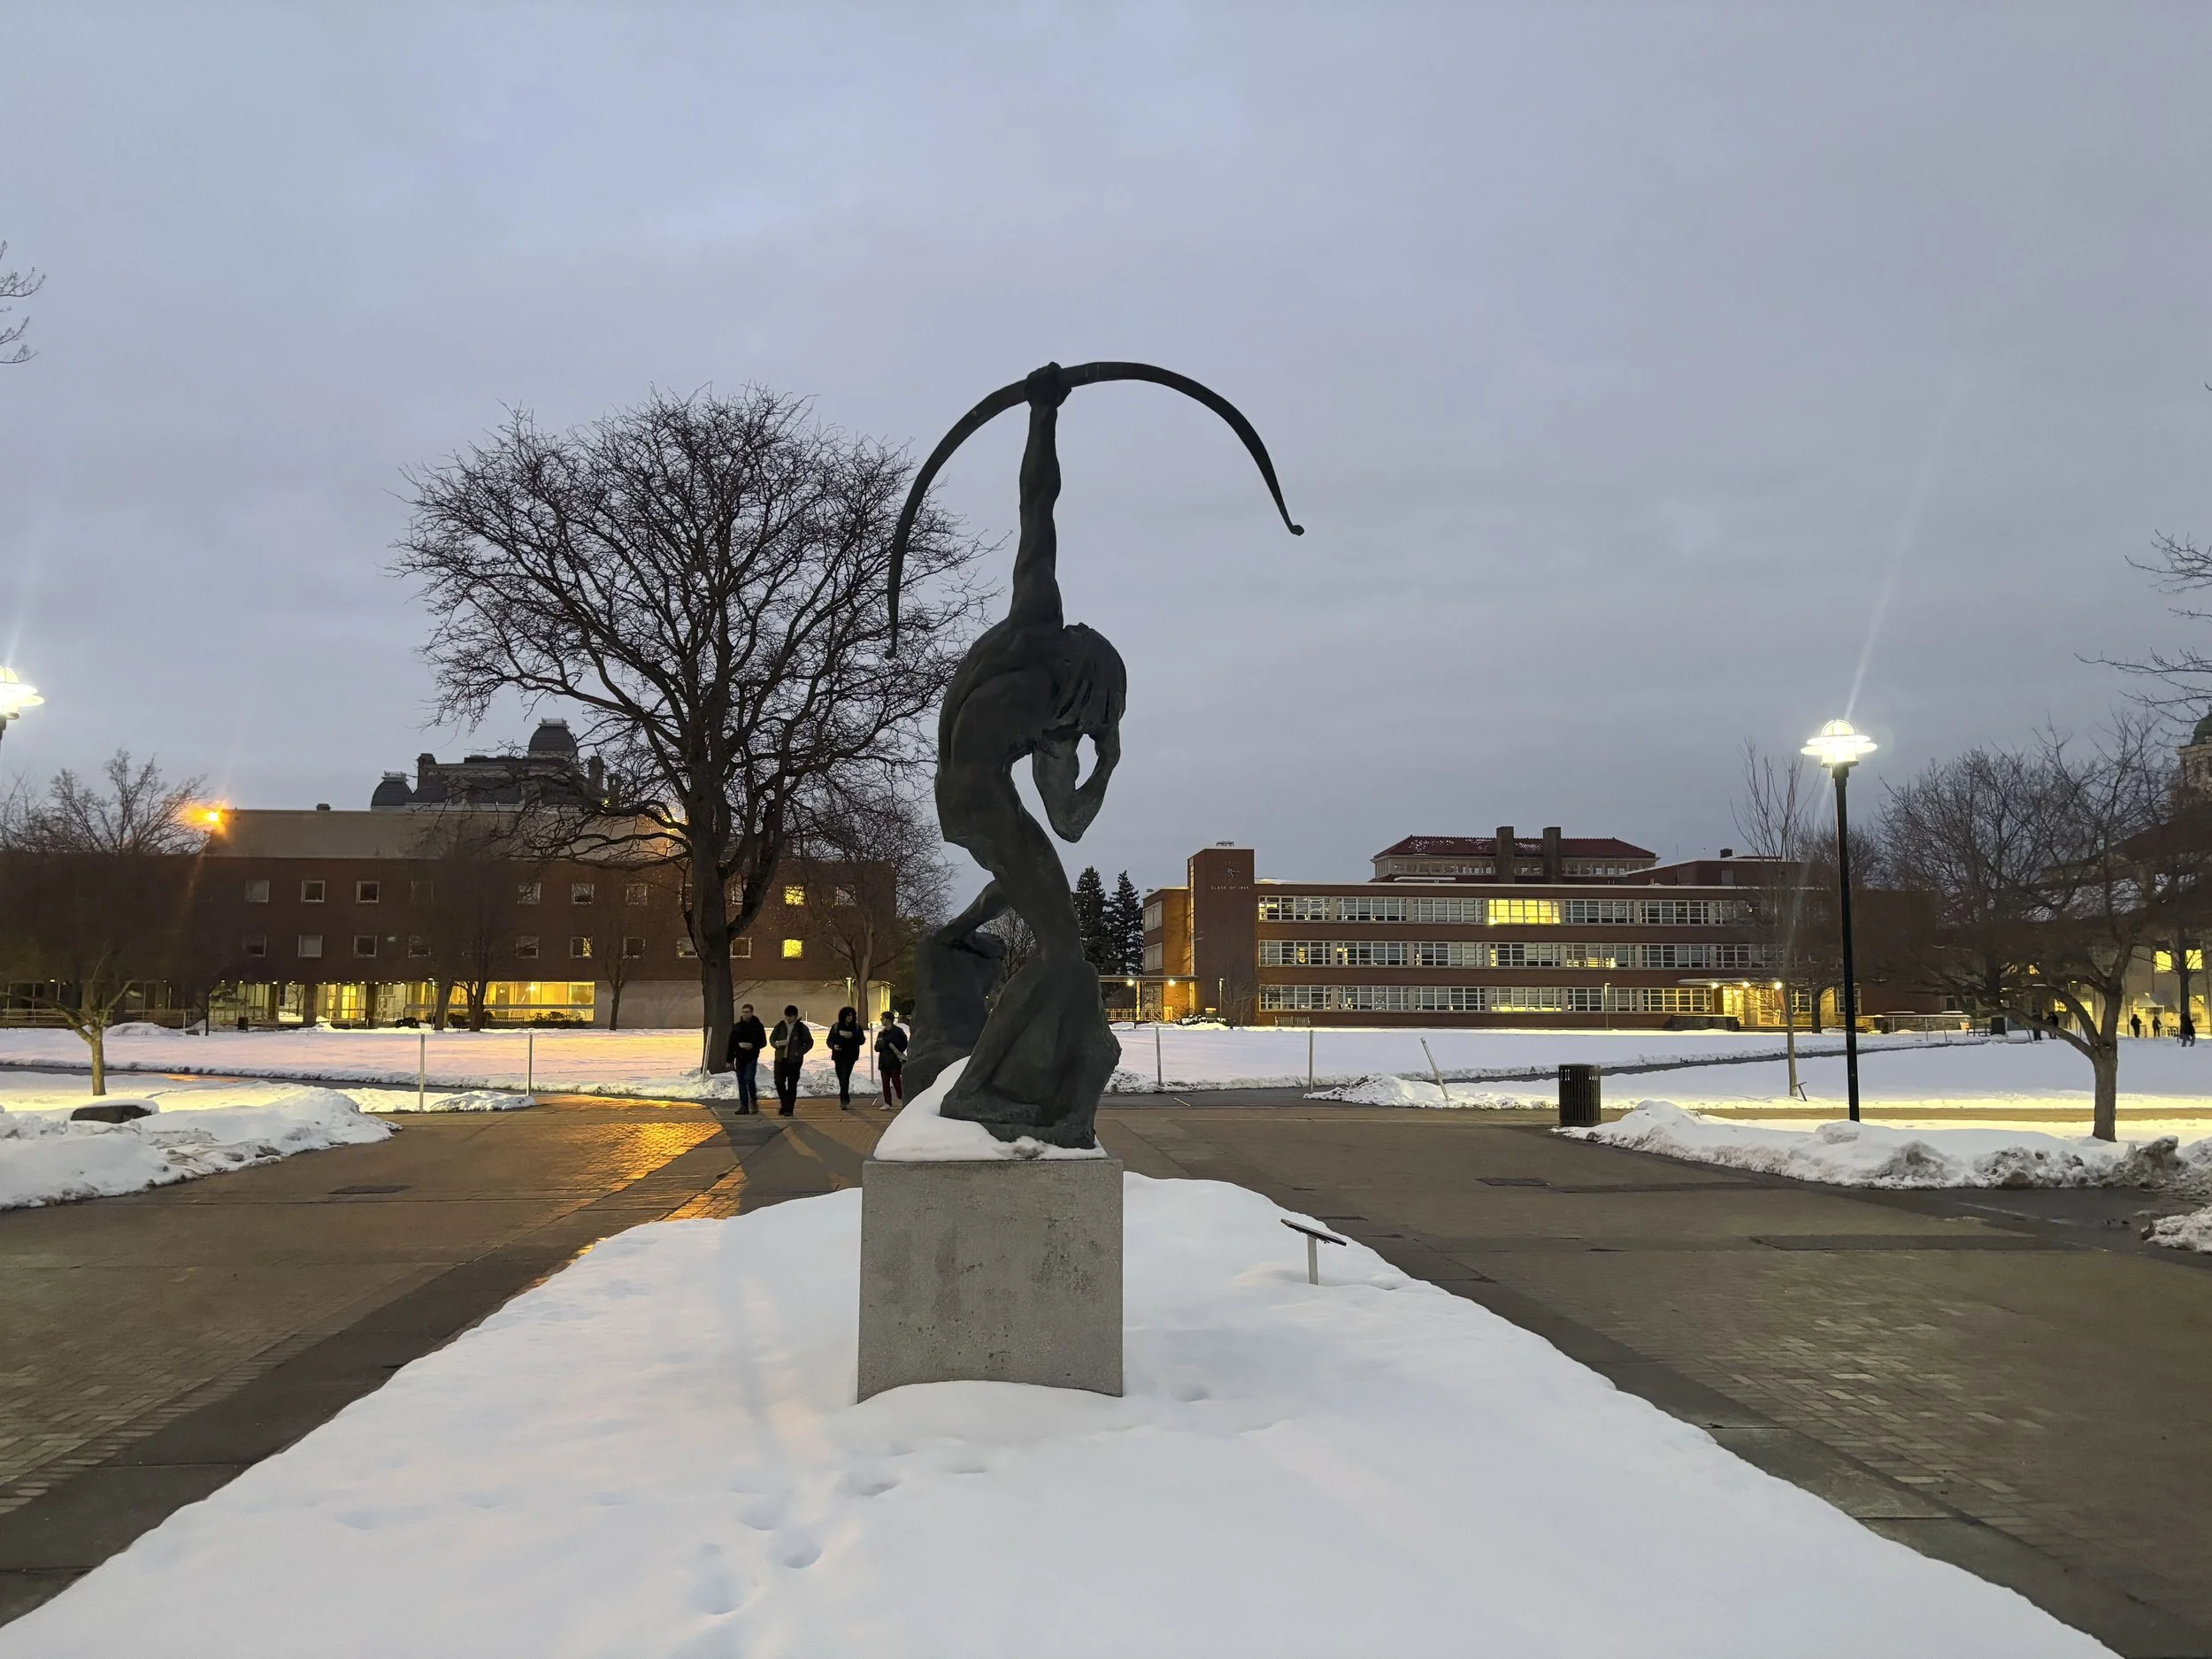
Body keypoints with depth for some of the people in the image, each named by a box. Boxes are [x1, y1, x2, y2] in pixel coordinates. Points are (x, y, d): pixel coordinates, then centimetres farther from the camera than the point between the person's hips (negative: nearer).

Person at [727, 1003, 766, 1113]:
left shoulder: (758, 1026, 0)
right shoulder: (736, 1027, 9)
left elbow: (763, 1042, 1)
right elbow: (731, 1044, 11)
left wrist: (753, 1046, -17)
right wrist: (730, 1060, 7)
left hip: (752, 1057, -4)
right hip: (740, 1058, 4)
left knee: (749, 1079, -16)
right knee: (741, 1082, 5)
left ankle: (753, 1100, 5)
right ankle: (744, 1105, 10)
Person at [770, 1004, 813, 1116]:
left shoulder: (802, 1028, -1)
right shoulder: (780, 1026, 5)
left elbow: (809, 1042, 4)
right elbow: (771, 1039, 11)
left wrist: (799, 1052, -8)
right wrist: (776, 1044, -12)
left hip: (794, 1060, -2)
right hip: (780, 1059, 2)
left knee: (792, 1085, -1)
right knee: (779, 1082, -2)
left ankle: (789, 1108, 6)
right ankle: (784, 1104, 18)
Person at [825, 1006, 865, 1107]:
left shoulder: (856, 1027, 4)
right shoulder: (836, 1026, 4)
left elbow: (862, 1040, 2)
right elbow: (829, 1040, 6)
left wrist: (852, 1036, -15)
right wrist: (833, 1046, -16)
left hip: (850, 1056, -2)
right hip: (839, 1055, 2)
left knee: (845, 1077, -14)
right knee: (841, 1077, 8)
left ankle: (843, 1101, -16)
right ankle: (846, 1099, 24)